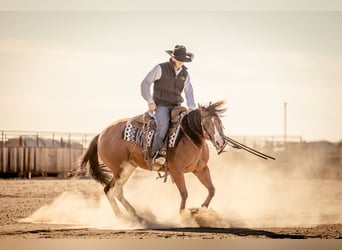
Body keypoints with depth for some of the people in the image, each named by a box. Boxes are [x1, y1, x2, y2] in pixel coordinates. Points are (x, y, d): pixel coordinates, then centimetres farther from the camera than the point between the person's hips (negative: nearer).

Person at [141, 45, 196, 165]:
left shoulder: (184, 73, 9)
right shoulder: (161, 68, -6)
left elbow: (188, 91, 19)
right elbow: (145, 83, -3)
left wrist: (191, 109, 7)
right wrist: (150, 101, -11)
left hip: (176, 106, 5)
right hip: (161, 106, -5)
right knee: (163, 125, -32)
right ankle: (155, 154, -26)